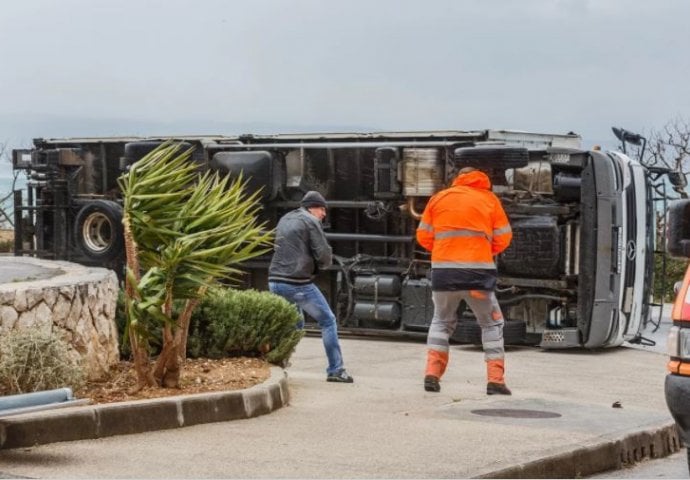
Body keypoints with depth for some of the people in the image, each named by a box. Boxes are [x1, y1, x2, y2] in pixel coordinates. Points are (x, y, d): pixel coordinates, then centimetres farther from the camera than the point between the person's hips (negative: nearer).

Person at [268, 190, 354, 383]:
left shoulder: (285, 220, 19)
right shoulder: (310, 221, -5)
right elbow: (324, 255, -11)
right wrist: (320, 264, 12)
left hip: (276, 281, 7)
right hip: (298, 283, -7)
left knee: (295, 323, 24)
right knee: (328, 321, 4)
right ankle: (335, 370, 1)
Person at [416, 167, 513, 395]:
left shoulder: (439, 198, 12)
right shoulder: (489, 199, 9)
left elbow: (423, 236, 10)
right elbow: (503, 238, 7)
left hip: (443, 269, 2)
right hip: (478, 270, -2)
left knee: (441, 321, 20)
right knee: (491, 323, 13)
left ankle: (432, 374, 7)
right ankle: (495, 380, 5)